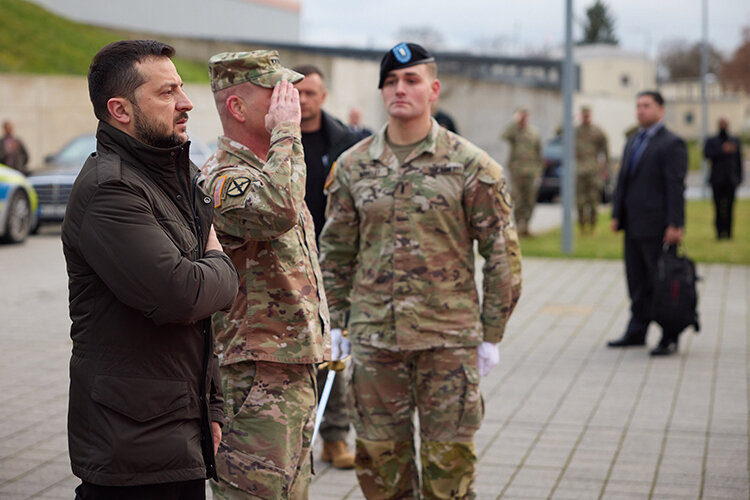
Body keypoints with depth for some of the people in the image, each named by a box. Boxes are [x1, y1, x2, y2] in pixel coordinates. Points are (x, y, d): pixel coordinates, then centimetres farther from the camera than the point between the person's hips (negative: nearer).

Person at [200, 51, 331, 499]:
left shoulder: (269, 168, 16)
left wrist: (320, 335, 25)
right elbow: (279, 210, -41)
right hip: (255, 381, -10)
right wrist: (286, 131, -27)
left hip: (295, 373, 10)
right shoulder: (222, 179, -17)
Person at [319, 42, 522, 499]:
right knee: (379, 459, 10)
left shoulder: (471, 166, -3)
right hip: (373, 339, 3)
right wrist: (333, 323, 10)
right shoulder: (353, 165, 6)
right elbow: (335, 251, 13)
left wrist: (492, 335, -2)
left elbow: (502, 254, -1)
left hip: (449, 340, -3)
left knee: (449, 460, 4)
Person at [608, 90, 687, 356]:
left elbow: (676, 187, -13)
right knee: (637, 282, 12)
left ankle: (670, 338, 4)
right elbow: (622, 181, 19)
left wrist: (675, 225, -18)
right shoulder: (632, 143, 17)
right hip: (634, 226, 8)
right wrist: (616, 215, 12)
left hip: (657, 227, -7)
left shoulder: (672, 144, -8)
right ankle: (636, 332, 20)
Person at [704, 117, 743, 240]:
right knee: (719, 207, -6)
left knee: (729, 207, -4)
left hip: (731, 179, 1)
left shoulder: (735, 141, 14)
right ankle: (720, 231, -3)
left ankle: (728, 232, -2)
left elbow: (739, 160, 13)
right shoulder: (711, 141, 9)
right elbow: (707, 154, -10)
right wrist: (723, 150, -20)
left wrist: (739, 178, 7)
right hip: (717, 180, -1)